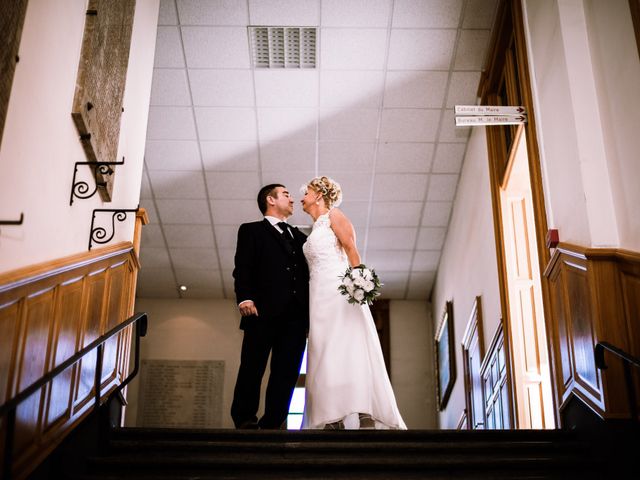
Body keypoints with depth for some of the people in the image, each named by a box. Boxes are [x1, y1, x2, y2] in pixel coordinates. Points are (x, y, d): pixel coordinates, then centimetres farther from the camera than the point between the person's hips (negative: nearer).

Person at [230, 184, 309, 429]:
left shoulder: (300, 236, 30)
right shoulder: (251, 230, 14)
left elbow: (311, 269, 21)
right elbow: (242, 268, 0)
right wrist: (244, 297, -14)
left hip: (296, 315, 4)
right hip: (264, 311, -4)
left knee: (287, 373, -3)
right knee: (252, 368, -7)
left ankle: (271, 424, -2)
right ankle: (245, 422, -2)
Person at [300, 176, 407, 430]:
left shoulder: (333, 216, 6)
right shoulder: (314, 230, 26)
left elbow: (351, 249, -5)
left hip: (340, 290, -7)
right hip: (319, 294, 8)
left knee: (347, 350, -16)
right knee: (326, 356, -4)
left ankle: (360, 419, -21)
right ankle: (336, 421, -10)